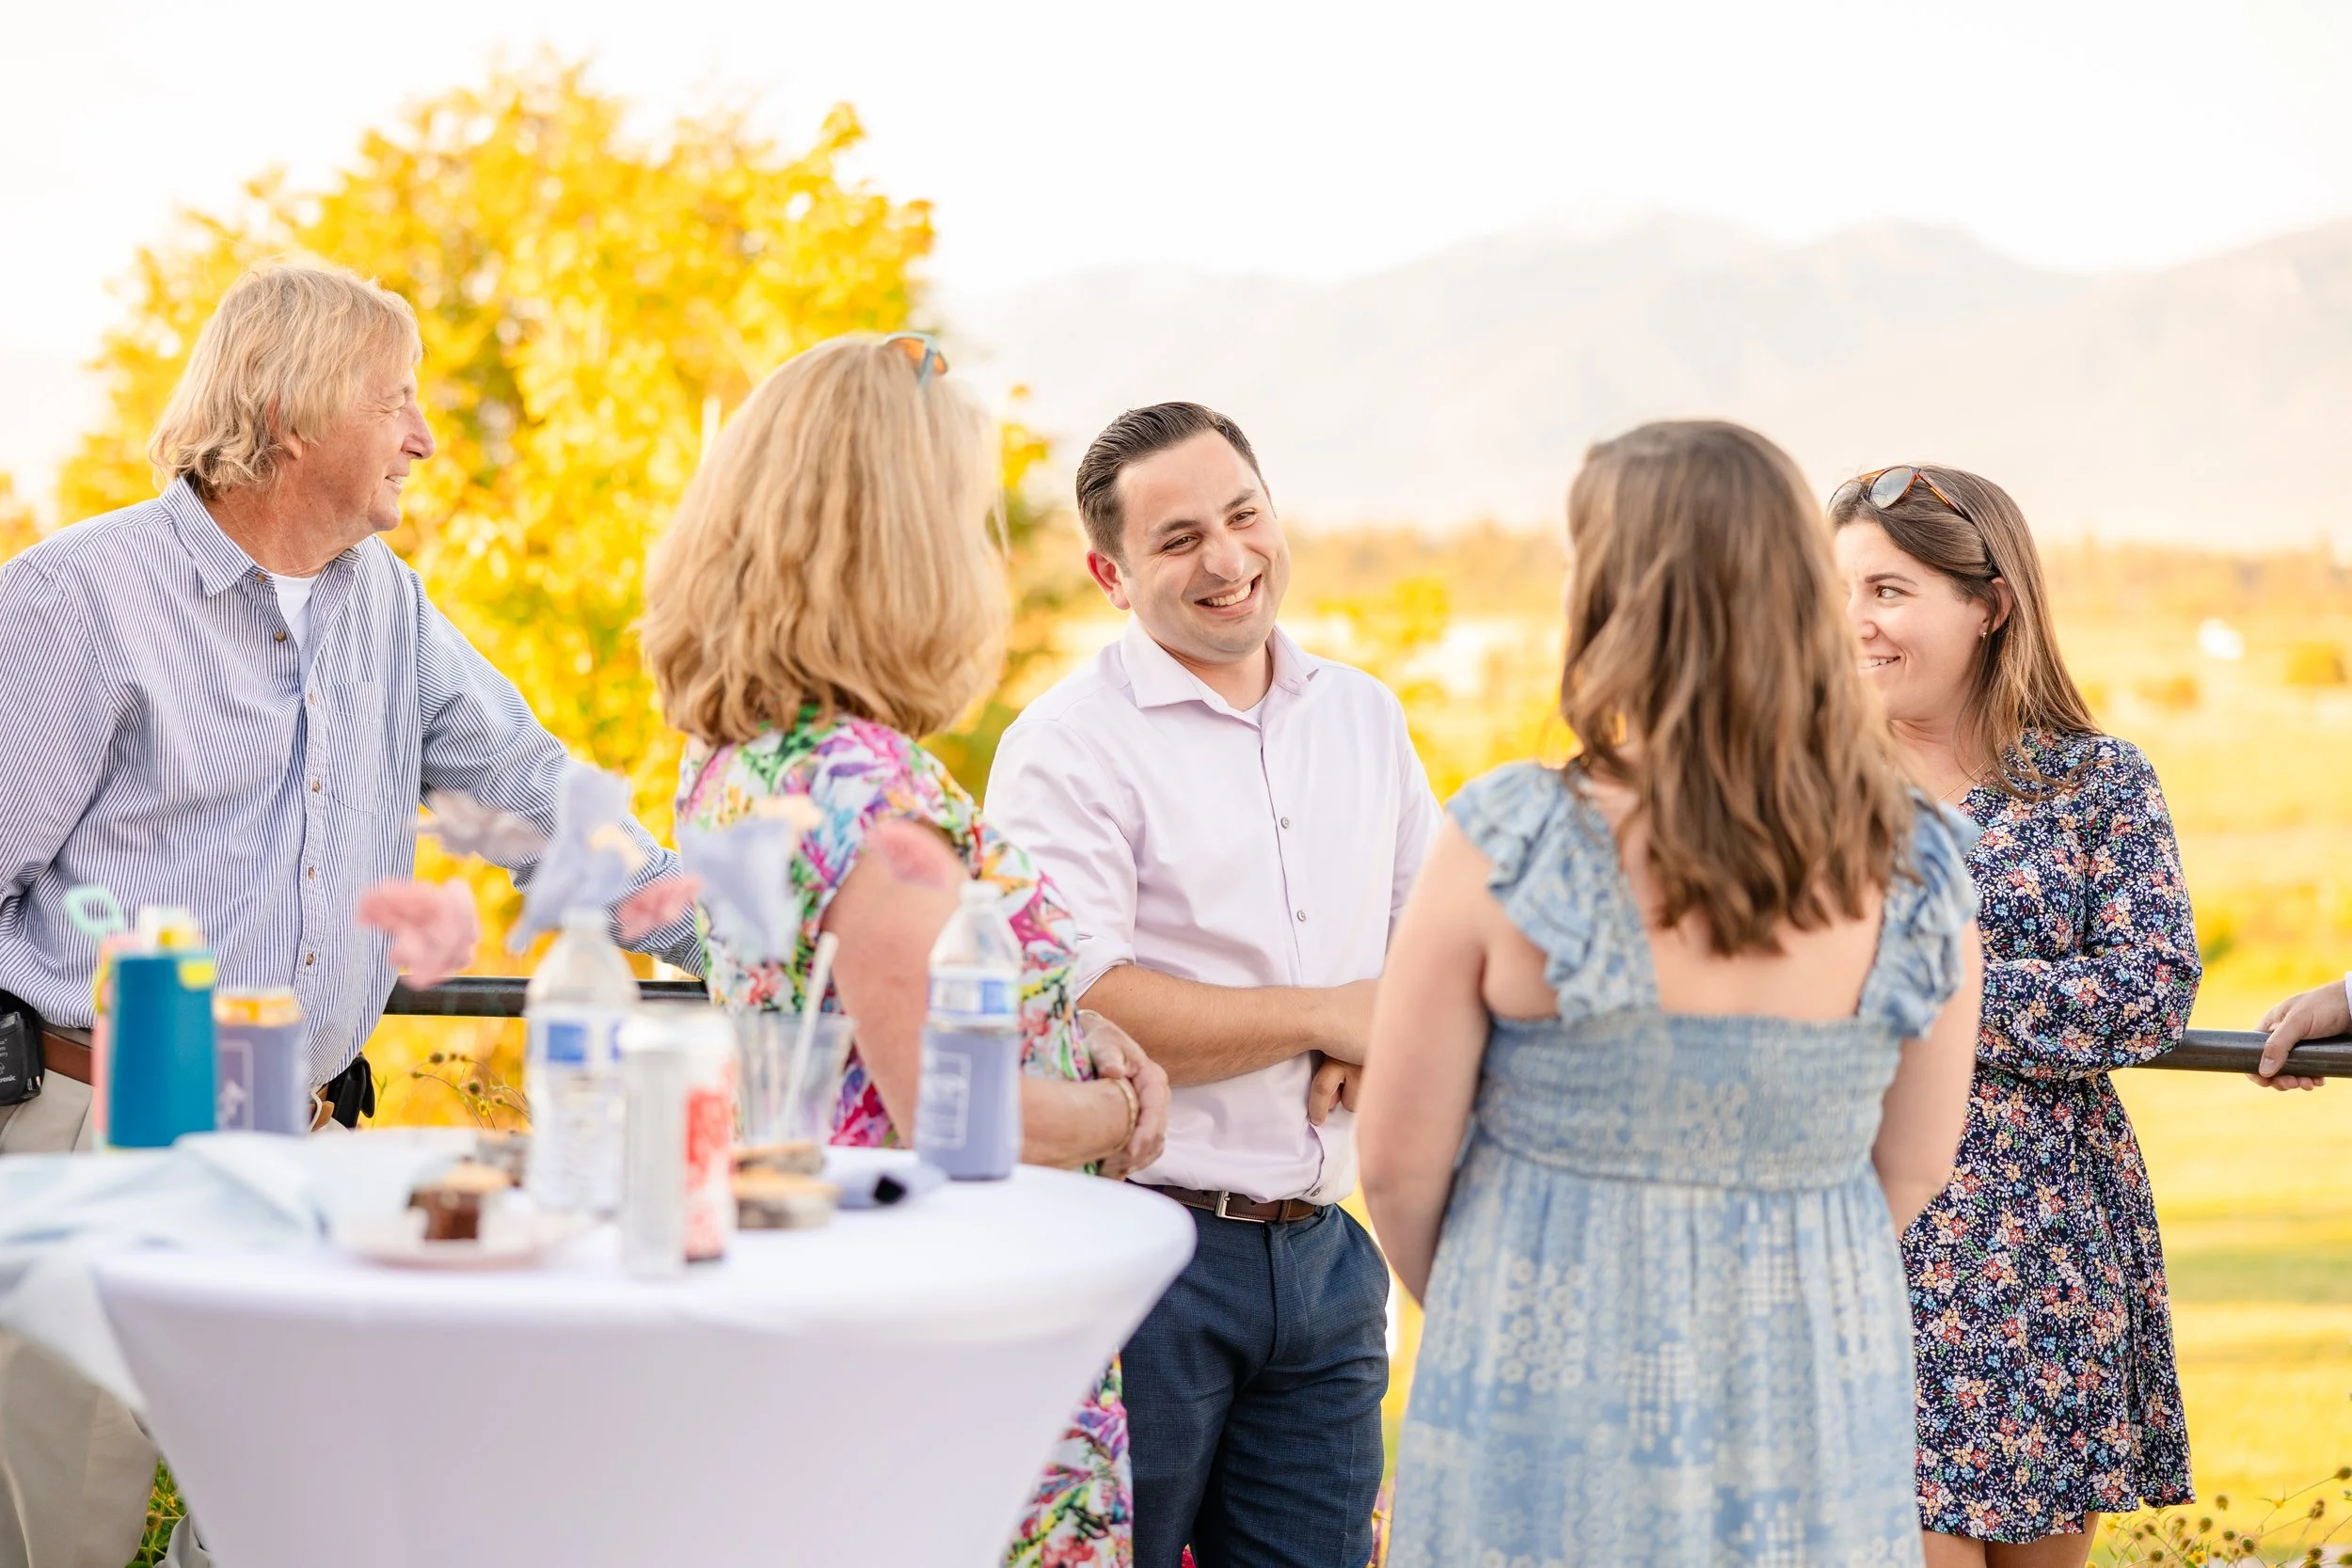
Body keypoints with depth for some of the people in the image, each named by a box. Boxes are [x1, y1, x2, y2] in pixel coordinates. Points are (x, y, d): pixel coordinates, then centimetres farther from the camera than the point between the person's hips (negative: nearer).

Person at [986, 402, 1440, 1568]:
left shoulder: (1362, 717, 12)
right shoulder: (1068, 745, -8)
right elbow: (1076, 1008, -18)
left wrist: (1381, 1045, -5)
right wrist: (1325, 1016, -11)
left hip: (1323, 1252, 6)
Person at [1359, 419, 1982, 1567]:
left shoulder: (1508, 848, -16)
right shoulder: (1915, 872, -7)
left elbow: (1399, 1161, -9)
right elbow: (1912, 1169, 4)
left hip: (1555, 1418, -2)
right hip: (1818, 1395, 3)